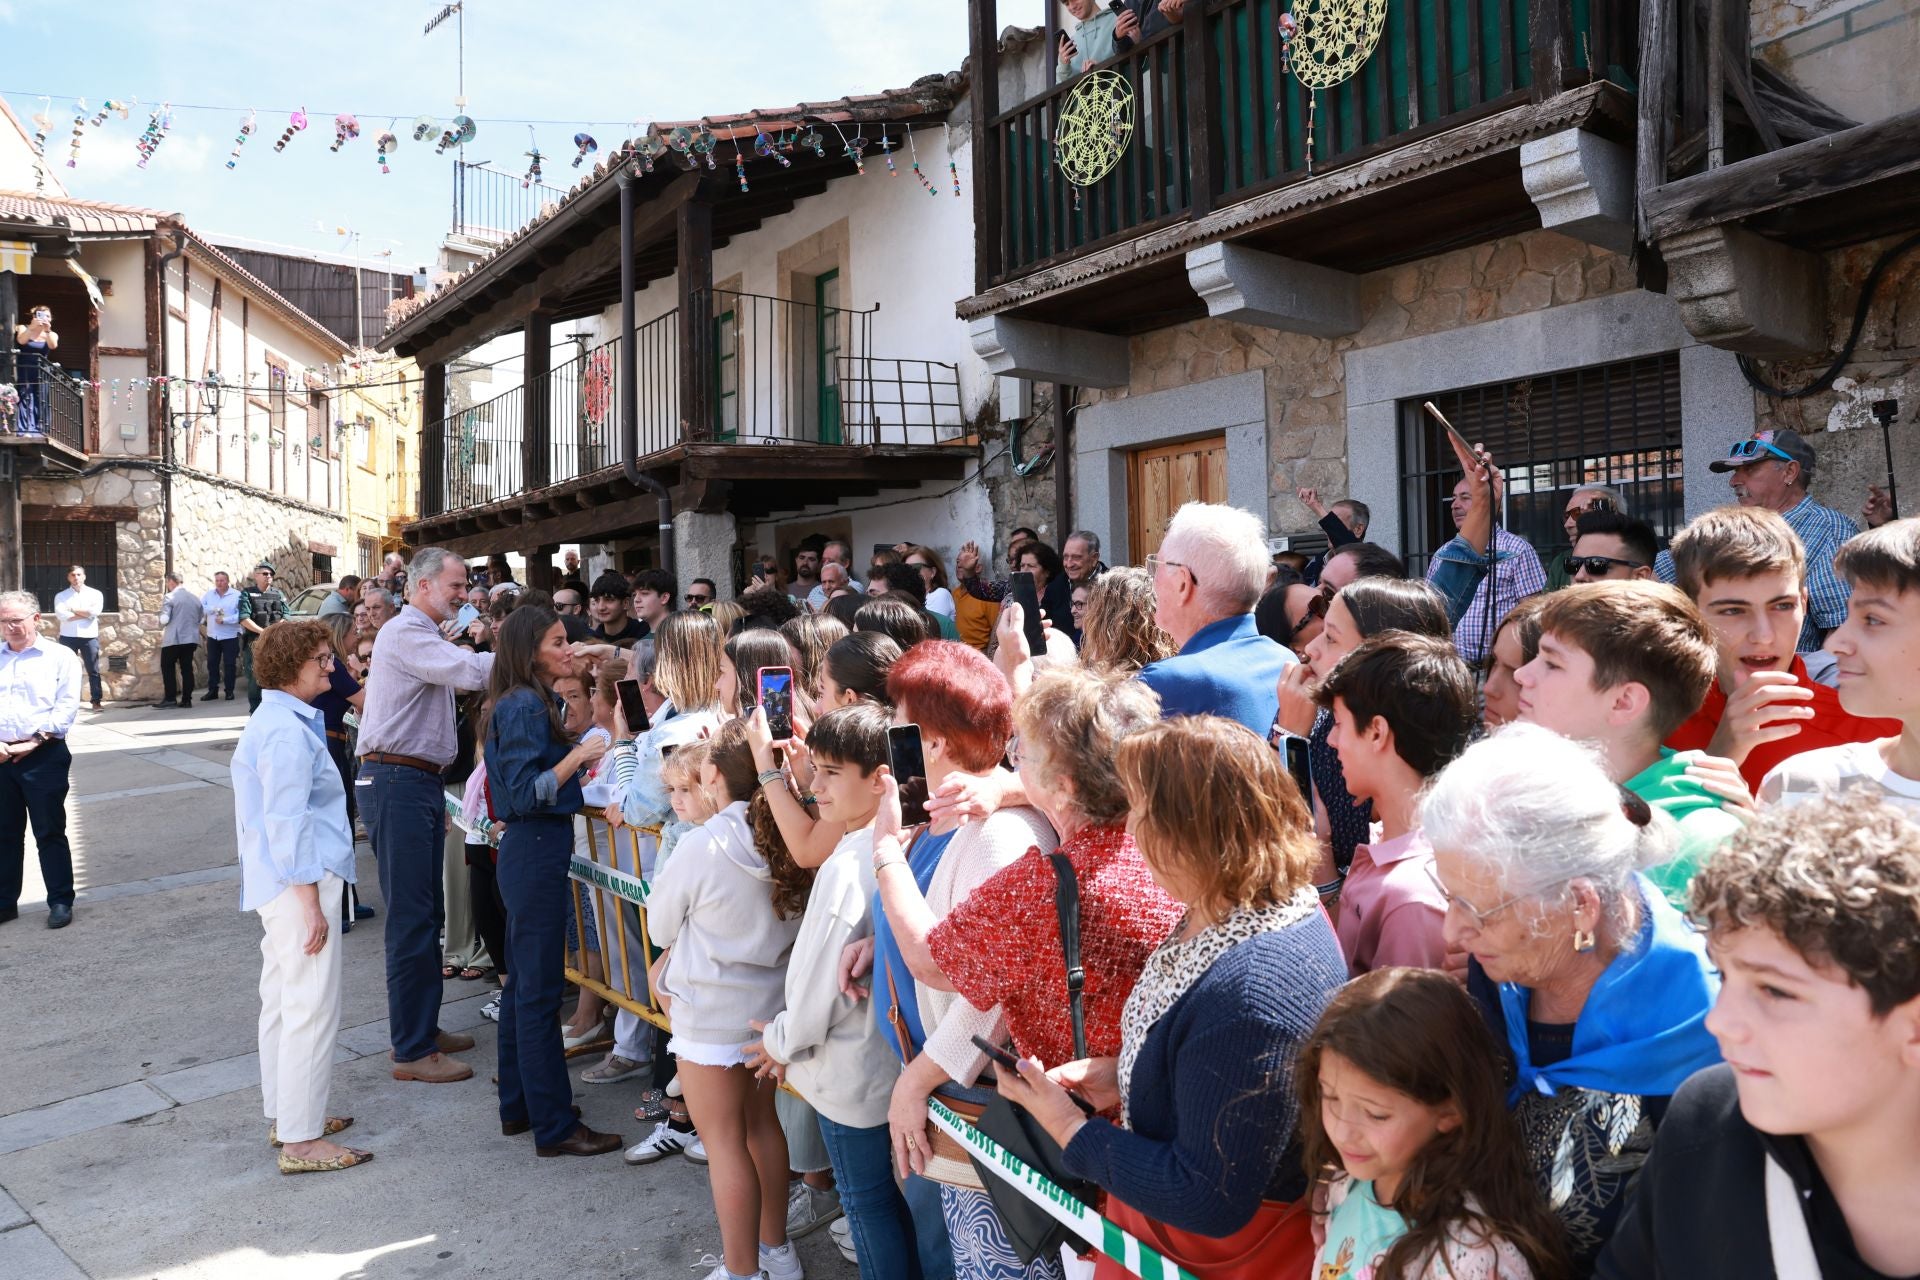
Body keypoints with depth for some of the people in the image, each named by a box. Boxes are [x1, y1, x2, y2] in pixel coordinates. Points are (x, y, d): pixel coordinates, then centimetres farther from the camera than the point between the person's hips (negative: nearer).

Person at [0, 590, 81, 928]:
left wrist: (35, 741, -15)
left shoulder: (60, 657, 0)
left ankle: (60, 902, 10)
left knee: (50, 833, 2)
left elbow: (67, 706, -7)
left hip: (44, 756, -4)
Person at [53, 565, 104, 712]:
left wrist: (73, 610, -4)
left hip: (89, 637, -1)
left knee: (93, 670, 0)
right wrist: (86, 614, -10)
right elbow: (60, 614, -11)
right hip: (68, 637, 1)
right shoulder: (61, 596, 6)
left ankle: (96, 701, 5)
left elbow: (95, 611, -11)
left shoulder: (95, 594, 6)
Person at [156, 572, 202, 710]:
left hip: (173, 639, -5)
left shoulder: (169, 597, -9)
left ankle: (170, 698, 1)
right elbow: (199, 620, 14)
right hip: (191, 639, 5)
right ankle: (186, 700, 5)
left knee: (167, 668, 6)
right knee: (187, 669, 7)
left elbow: (164, 620, -13)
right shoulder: (195, 598, 10)